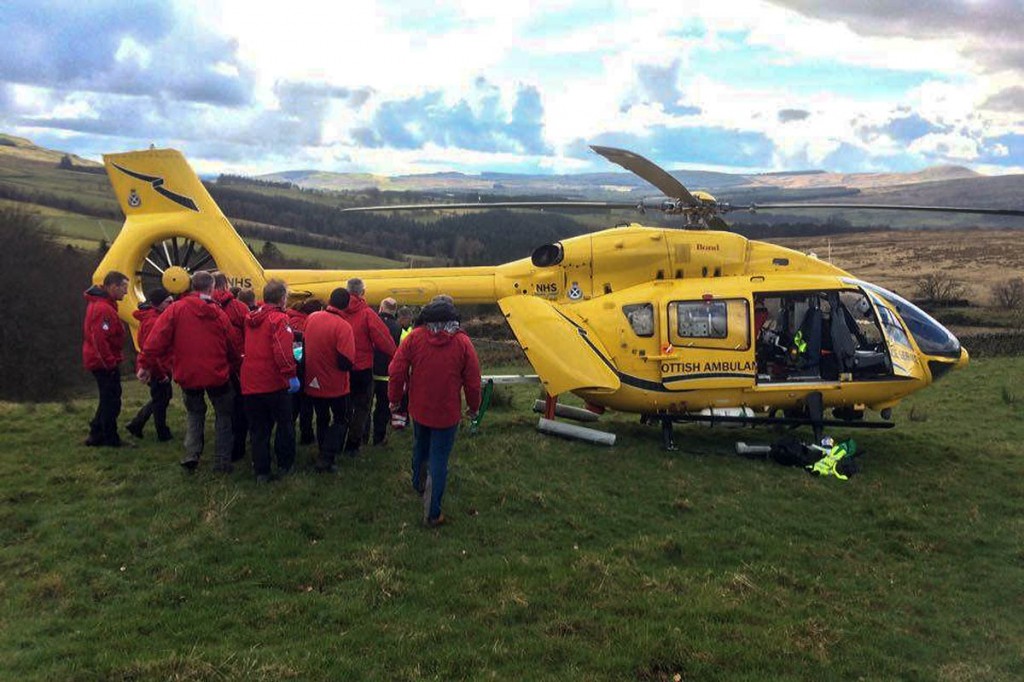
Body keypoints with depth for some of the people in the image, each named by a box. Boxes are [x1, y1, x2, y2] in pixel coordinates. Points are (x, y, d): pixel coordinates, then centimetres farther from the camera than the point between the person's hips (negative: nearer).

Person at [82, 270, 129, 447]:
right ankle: (111, 439, 8)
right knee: (111, 401, 0)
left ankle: (96, 435, 25)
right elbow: (100, 340, -27)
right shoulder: (103, 309, -22)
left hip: (99, 361, 10)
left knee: (108, 400, 19)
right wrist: (111, 364, -22)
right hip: (105, 363, -10)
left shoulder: (99, 304, 12)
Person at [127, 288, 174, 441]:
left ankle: (136, 425, 30)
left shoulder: (156, 318, 8)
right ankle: (163, 434, 21)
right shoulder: (153, 322, -23)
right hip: (157, 369, -10)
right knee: (160, 400, 6)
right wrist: (161, 374, -21)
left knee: (160, 398, 22)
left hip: (161, 367, 10)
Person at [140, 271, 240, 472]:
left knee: (194, 413, 23)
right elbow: (232, 347, 1)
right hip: (217, 374, -1)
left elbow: (157, 338, -12)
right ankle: (222, 462, 11)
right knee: (223, 415, 14)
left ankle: (191, 454, 7)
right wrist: (234, 367, 17)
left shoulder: (176, 308, -6)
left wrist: (146, 365, -7)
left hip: (188, 374, 1)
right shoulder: (219, 313, -4)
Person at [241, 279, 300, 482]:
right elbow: (283, 350, -27)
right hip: (274, 382, -6)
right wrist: (291, 375, -26)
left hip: (250, 383, 6)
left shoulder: (251, 319, 10)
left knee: (258, 429, 10)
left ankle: (261, 471, 13)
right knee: (285, 425, 12)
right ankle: (284, 465, 21)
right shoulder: (279, 319, -13)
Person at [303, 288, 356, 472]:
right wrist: (344, 365, -6)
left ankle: (323, 455, 31)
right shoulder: (343, 327, -25)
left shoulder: (311, 318, -6)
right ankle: (327, 458, 2)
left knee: (322, 419, 22)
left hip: (313, 382, 5)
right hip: (335, 384, -5)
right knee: (341, 419, 14)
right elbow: (346, 363, -28)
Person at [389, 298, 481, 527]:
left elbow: (397, 371, -8)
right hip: (447, 413, -3)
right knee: (439, 460, 4)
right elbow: (472, 381, -7)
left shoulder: (414, 337, -9)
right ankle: (432, 513, 4)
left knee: (420, 447, 27)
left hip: (419, 409, 3)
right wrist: (473, 407, 9)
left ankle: (418, 484, 51)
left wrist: (395, 398, 8)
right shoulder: (462, 342, -12)